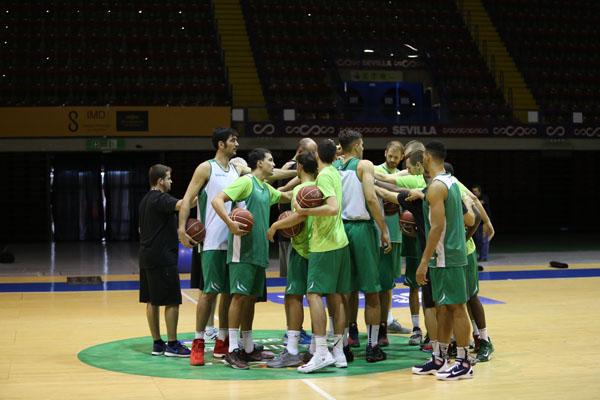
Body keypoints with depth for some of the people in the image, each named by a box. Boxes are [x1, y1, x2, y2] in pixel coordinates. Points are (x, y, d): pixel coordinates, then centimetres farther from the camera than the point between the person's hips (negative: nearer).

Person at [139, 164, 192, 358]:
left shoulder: (145, 200, 16)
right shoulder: (160, 199, -13)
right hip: (163, 258, -10)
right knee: (172, 301, -4)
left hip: (147, 257, 10)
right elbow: (181, 204, -33)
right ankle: (172, 345, -1)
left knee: (151, 301, 10)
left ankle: (157, 343, 14)